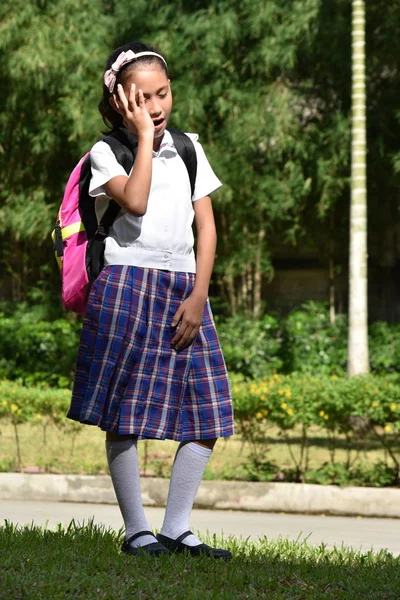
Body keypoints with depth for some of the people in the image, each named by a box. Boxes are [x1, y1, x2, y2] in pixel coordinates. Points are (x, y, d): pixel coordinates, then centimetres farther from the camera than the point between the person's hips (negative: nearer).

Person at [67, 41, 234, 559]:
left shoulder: (188, 148, 13)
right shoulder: (106, 152, 0)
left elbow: (206, 225, 10)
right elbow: (135, 202, -20)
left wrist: (198, 295, -1)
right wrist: (144, 135, -11)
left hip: (185, 289, 5)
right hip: (128, 285, -4)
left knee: (208, 417, -2)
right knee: (125, 416, -4)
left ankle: (177, 528, 7)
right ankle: (136, 530, 5)